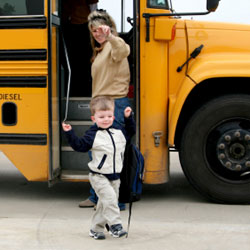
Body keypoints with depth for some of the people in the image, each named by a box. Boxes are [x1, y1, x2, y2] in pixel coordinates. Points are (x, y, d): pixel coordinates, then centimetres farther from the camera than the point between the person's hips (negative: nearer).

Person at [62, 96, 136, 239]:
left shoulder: (119, 131, 5)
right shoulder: (93, 134, -9)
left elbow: (131, 132, 22)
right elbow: (80, 146, -10)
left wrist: (129, 118, 11)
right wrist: (70, 133, -18)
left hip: (115, 176, 5)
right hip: (99, 176, -5)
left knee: (104, 204, 11)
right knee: (109, 197, -24)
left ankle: (96, 229, 24)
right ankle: (115, 224, -15)